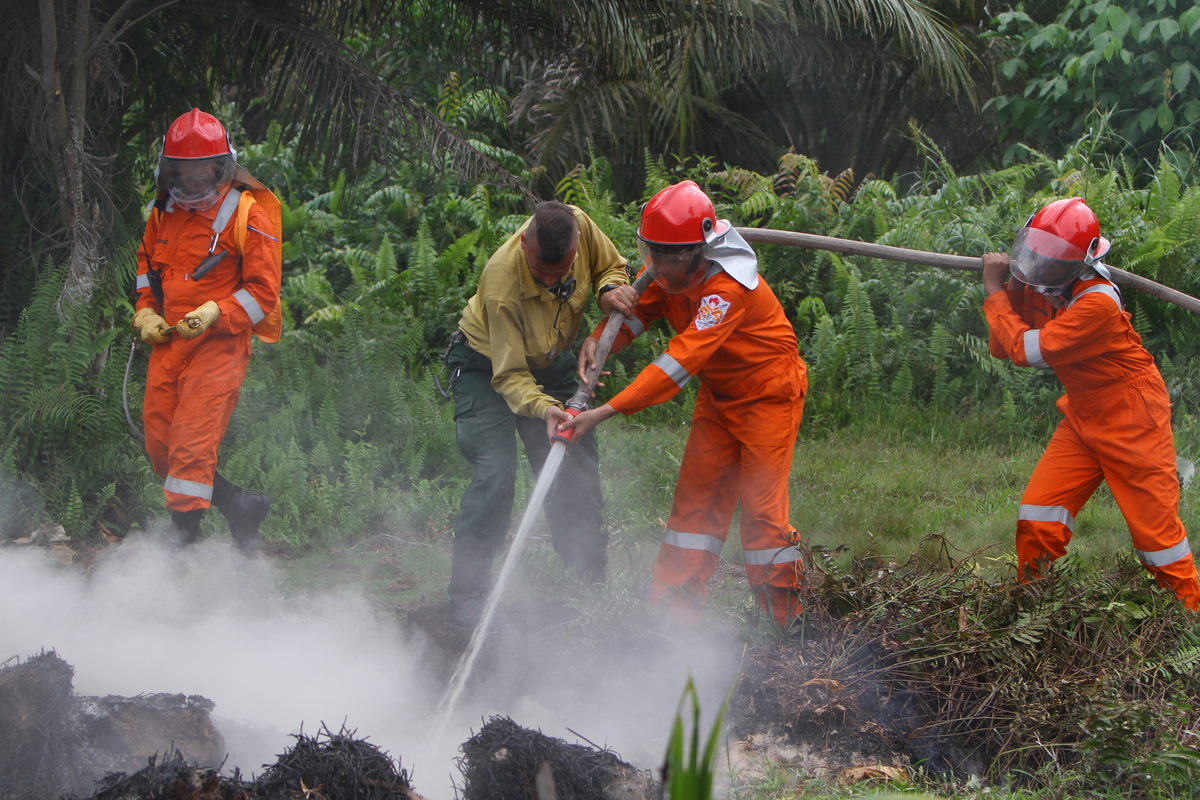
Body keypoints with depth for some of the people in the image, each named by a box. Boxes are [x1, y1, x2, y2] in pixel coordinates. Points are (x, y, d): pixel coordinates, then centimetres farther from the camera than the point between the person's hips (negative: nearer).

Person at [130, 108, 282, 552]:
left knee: (193, 436, -16)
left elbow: (263, 290, -8)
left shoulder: (246, 215, -7)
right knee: (159, 443, 4)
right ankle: (239, 506, 18)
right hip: (169, 341, 7)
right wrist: (146, 314, 11)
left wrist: (214, 314, -20)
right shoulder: (163, 213, 12)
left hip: (220, 344, -7)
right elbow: (146, 266, 27)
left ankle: (183, 531, -12)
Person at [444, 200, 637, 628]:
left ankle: (590, 583, 14)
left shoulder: (579, 225, -25)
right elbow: (509, 373, -31)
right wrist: (542, 407, -49)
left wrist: (611, 289, -24)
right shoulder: (501, 282, -38)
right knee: (495, 473, -19)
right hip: (486, 364, -5)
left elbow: (611, 265, -1)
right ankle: (466, 599, -11)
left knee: (577, 468, 1)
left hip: (550, 361, 5)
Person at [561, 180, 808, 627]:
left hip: (768, 393, -8)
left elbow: (681, 361, -41)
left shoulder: (728, 286, -35)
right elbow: (637, 308, -1)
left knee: (761, 503, -10)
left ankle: (786, 623, 0)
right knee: (697, 492, 4)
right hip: (719, 393, 8)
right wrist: (599, 341, -26)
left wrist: (607, 412, -45)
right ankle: (675, 612, 8)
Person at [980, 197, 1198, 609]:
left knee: (1154, 525, -1)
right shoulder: (1043, 288, -2)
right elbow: (1001, 348, 0)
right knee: (1037, 516, 0)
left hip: (1131, 423, -8)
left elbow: (1026, 350, -28)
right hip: (1083, 419, 8)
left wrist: (994, 292, -18)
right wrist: (1011, 290, -14)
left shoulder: (1097, 303, -28)